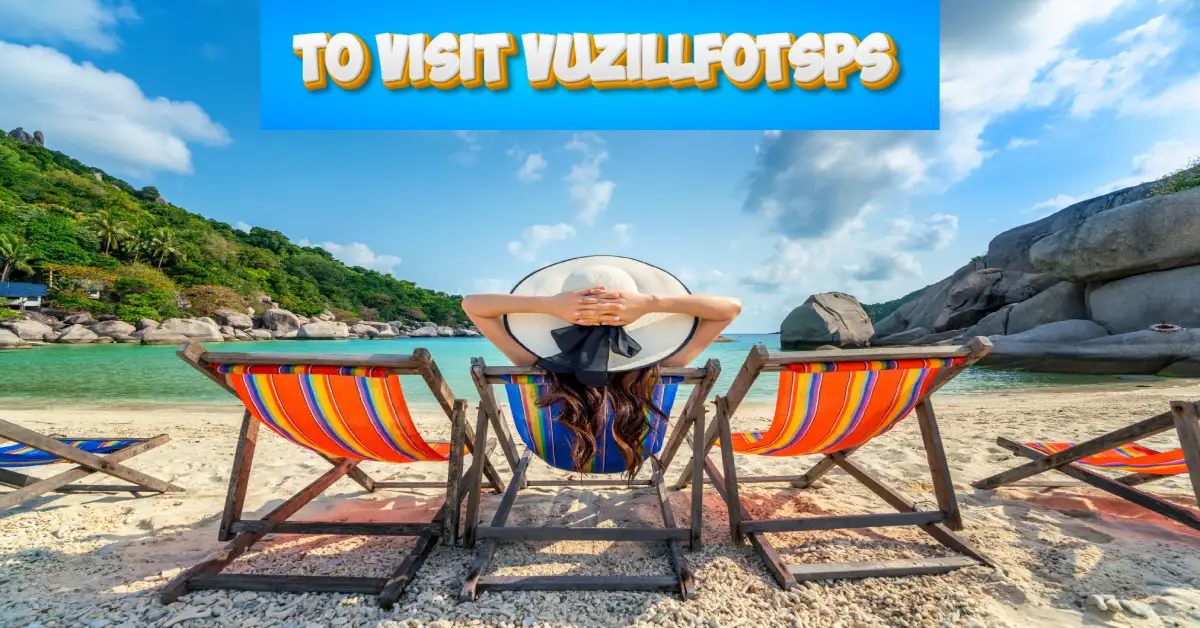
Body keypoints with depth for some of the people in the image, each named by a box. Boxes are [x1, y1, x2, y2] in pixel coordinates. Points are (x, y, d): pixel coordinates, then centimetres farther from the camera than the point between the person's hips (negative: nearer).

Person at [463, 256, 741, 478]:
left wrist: (549, 304, -38)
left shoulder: (542, 371, -34)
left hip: (556, 465, 1)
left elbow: (471, 304, -25)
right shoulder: (651, 377, -33)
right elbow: (731, 307, -27)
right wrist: (652, 302, -38)